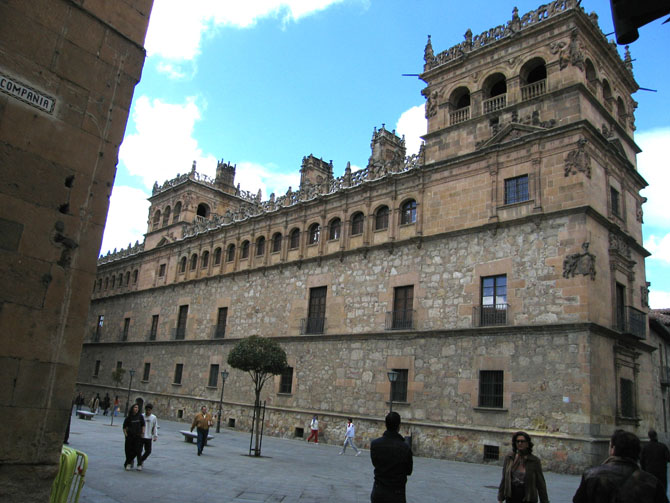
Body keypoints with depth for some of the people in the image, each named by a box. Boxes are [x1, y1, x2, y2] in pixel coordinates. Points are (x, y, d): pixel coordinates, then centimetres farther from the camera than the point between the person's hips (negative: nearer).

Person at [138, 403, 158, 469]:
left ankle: (141, 460, 29)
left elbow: (155, 428, 6)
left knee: (148, 451, 3)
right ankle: (139, 464, 12)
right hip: (140, 436, -1)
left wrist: (155, 436, -2)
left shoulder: (154, 418, 1)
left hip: (149, 437, 1)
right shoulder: (141, 416, -3)